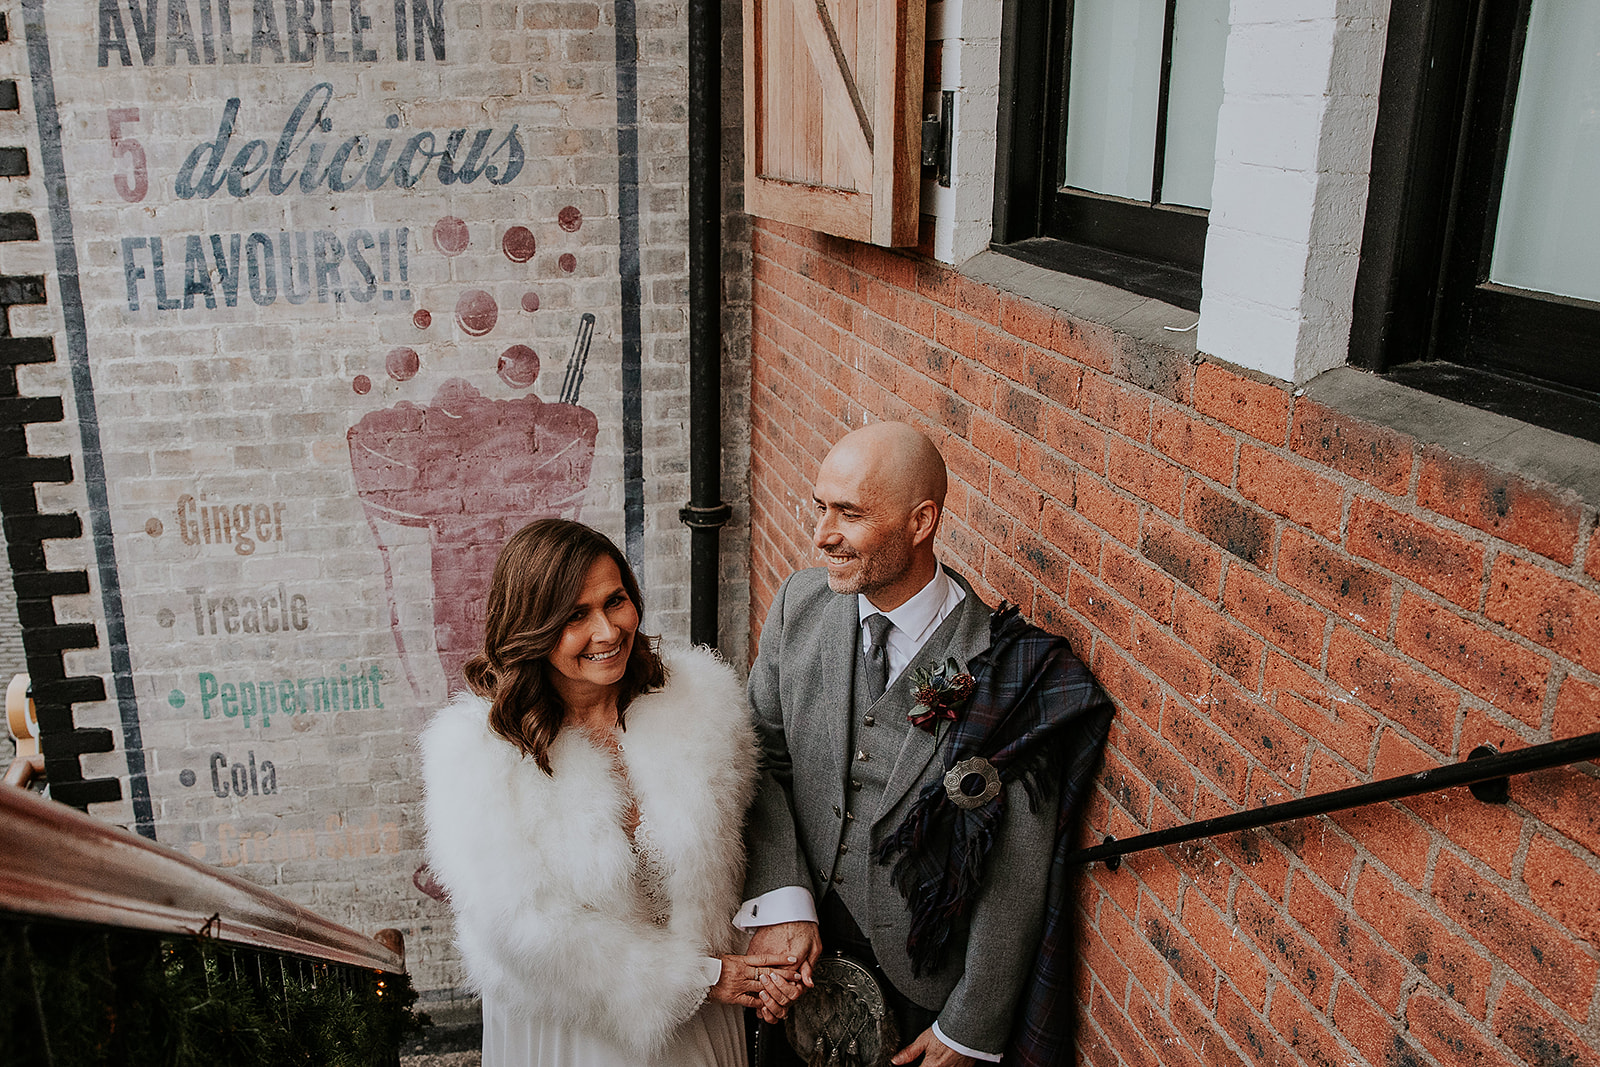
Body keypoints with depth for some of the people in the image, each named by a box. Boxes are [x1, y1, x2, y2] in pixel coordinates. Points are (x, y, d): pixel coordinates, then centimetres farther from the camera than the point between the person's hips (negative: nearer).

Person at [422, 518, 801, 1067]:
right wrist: (696, 976, -18)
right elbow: (529, 929, -21)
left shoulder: (700, 696, -13)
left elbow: (736, 840, -2)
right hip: (566, 1019, -3)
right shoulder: (476, 750, -22)